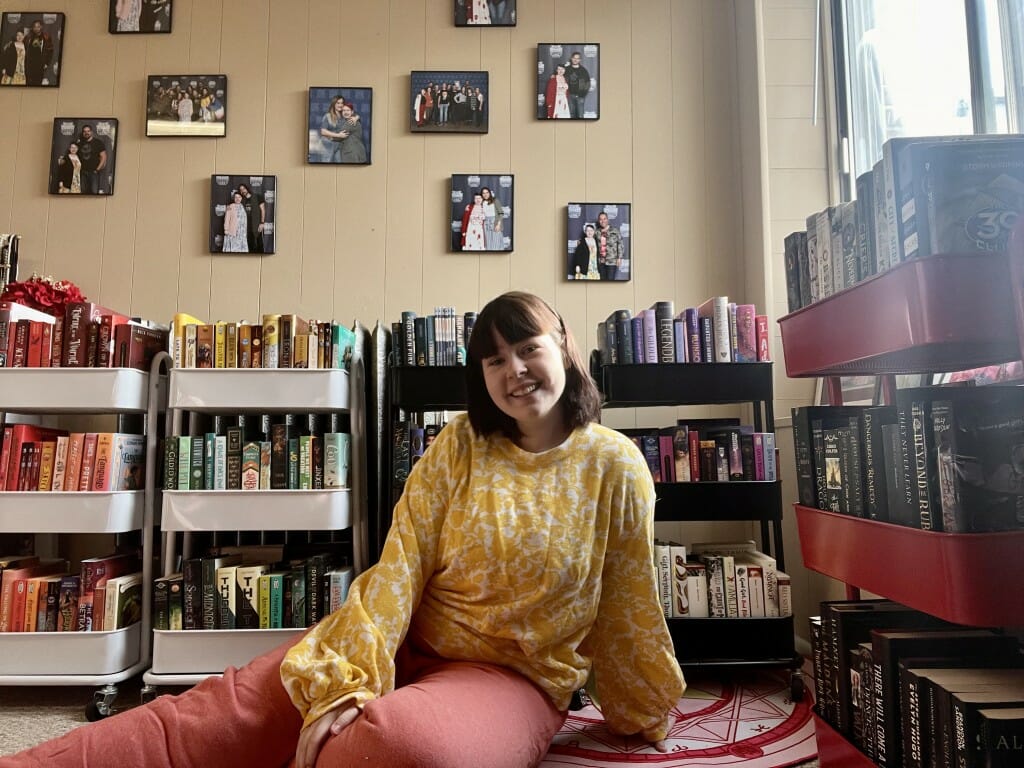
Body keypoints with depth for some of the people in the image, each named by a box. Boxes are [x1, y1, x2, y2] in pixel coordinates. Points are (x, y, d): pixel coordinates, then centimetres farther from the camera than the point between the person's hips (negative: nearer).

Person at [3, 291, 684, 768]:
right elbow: (400, 565, -8)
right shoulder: (461, 445, -1)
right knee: (216, 711, -18)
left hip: (517, 678, -2)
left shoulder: (614, 464, -5)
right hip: (412, 642, 3)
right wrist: (349, 681, -19)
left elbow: (628, 606, 3)